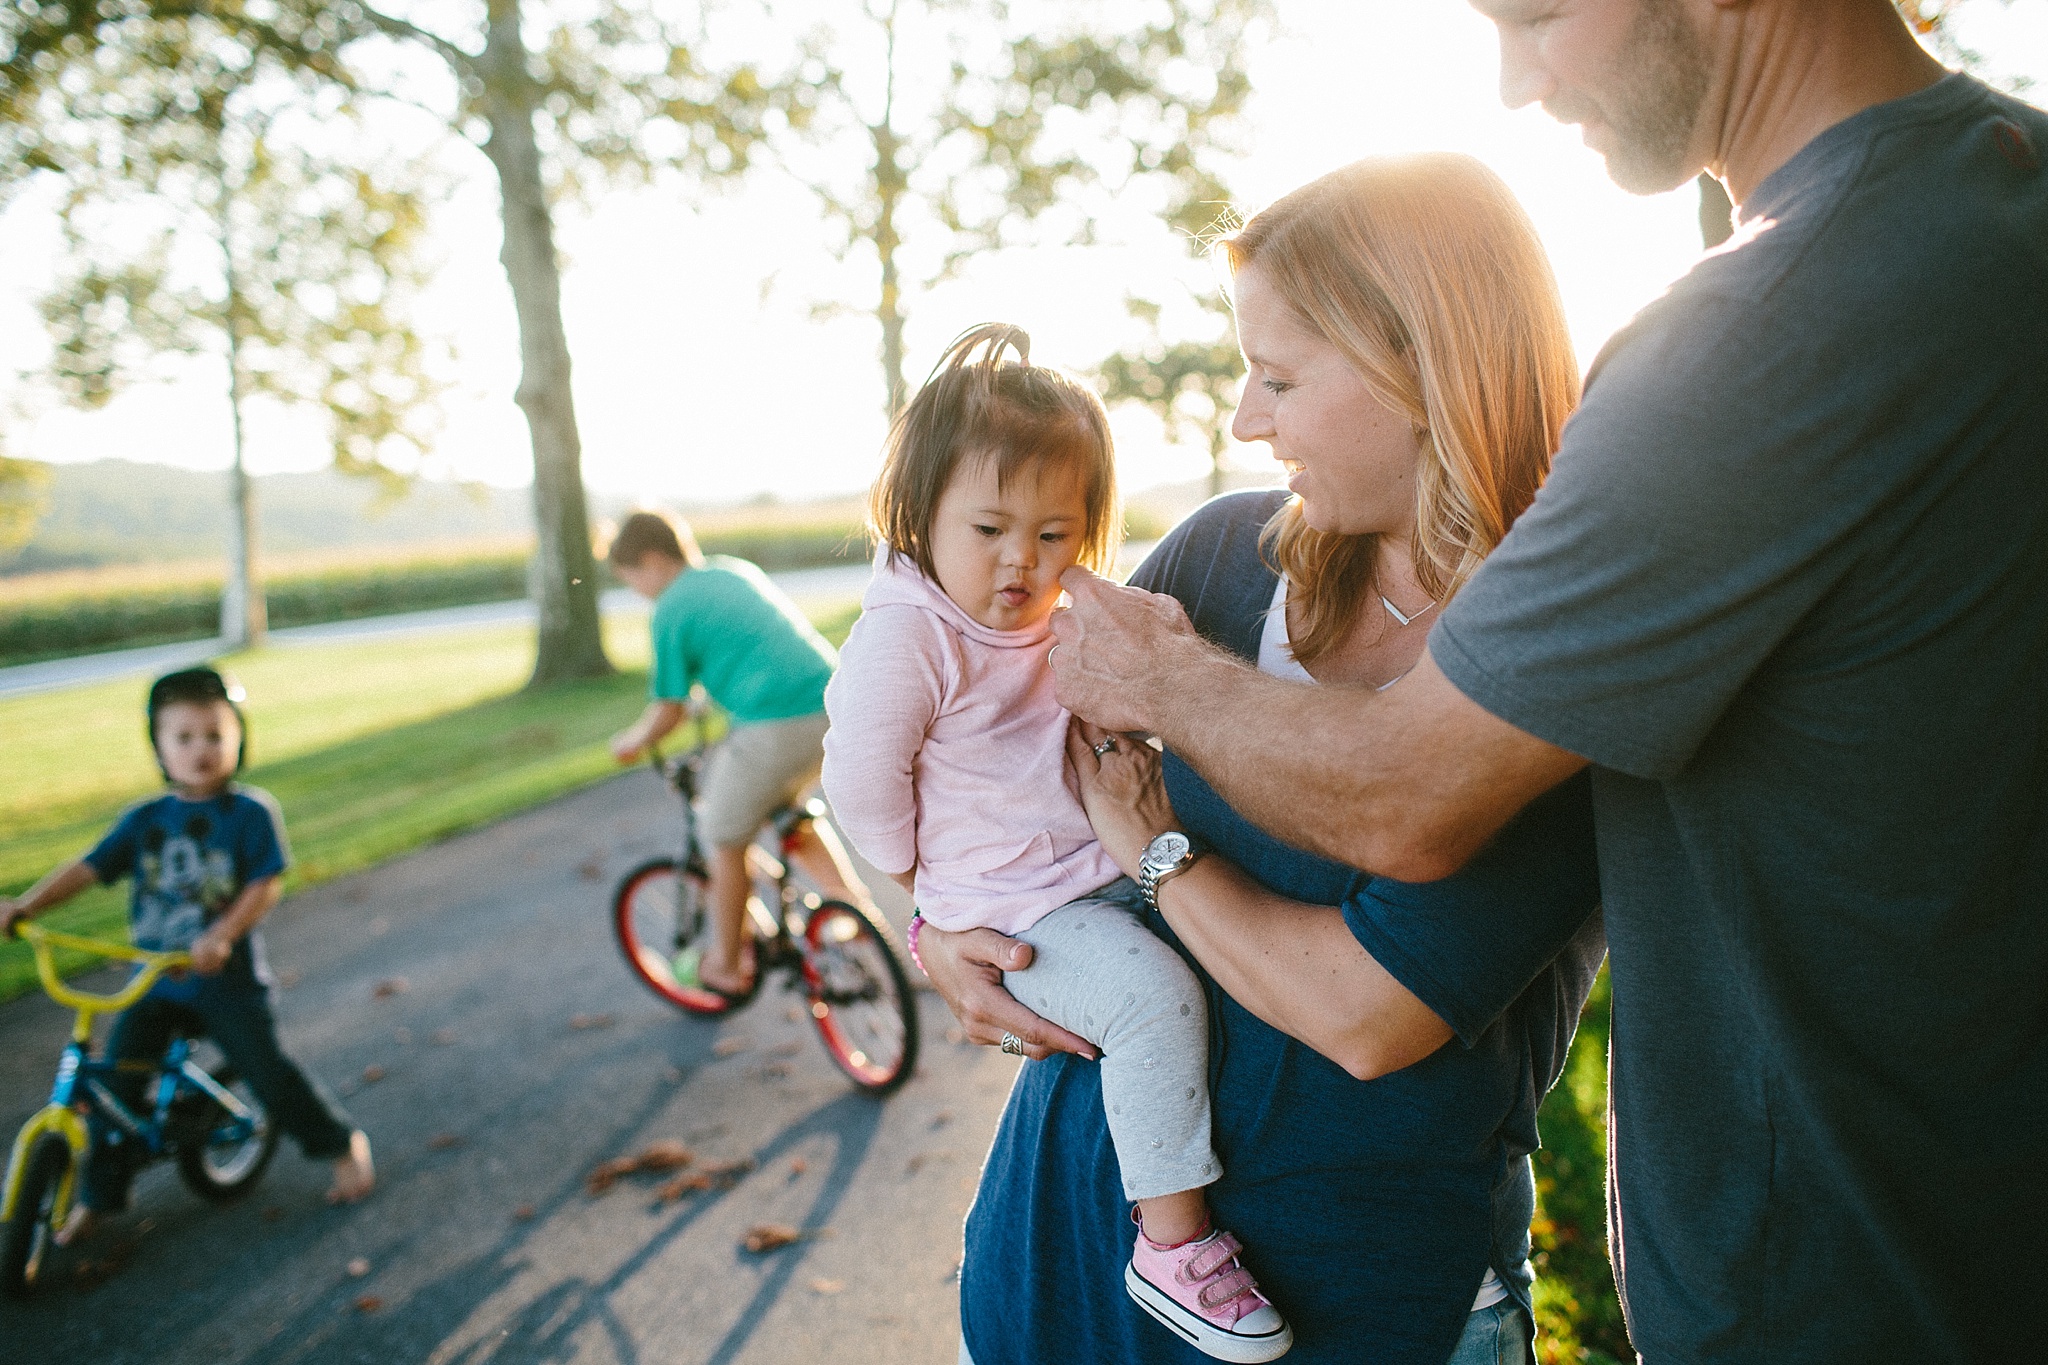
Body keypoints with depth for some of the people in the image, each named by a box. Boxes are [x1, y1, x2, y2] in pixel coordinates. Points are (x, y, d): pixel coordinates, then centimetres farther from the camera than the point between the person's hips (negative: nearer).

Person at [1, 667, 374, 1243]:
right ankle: (98, 1196, 19)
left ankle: (344, 1143, 19)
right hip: (154, 980, 4)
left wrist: (221, 935, -28)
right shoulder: (144, 820, 2)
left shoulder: (251, 812, -9)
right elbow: (89, 867, 0)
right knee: (114, 1076, 0)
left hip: (226, 977, -4)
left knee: (267, 1070, -3)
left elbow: (264, 886, -15)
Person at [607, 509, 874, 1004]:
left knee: (723, 838, 15)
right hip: (831, 702, 7)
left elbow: (670, 709, 2)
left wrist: (632, 741, 21)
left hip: (777, 726, -7)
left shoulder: (669, 612, 0)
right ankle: (853, 900, 23)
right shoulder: (737, 569, 22)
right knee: (789, 812, 32)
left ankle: (726, 966, 27)